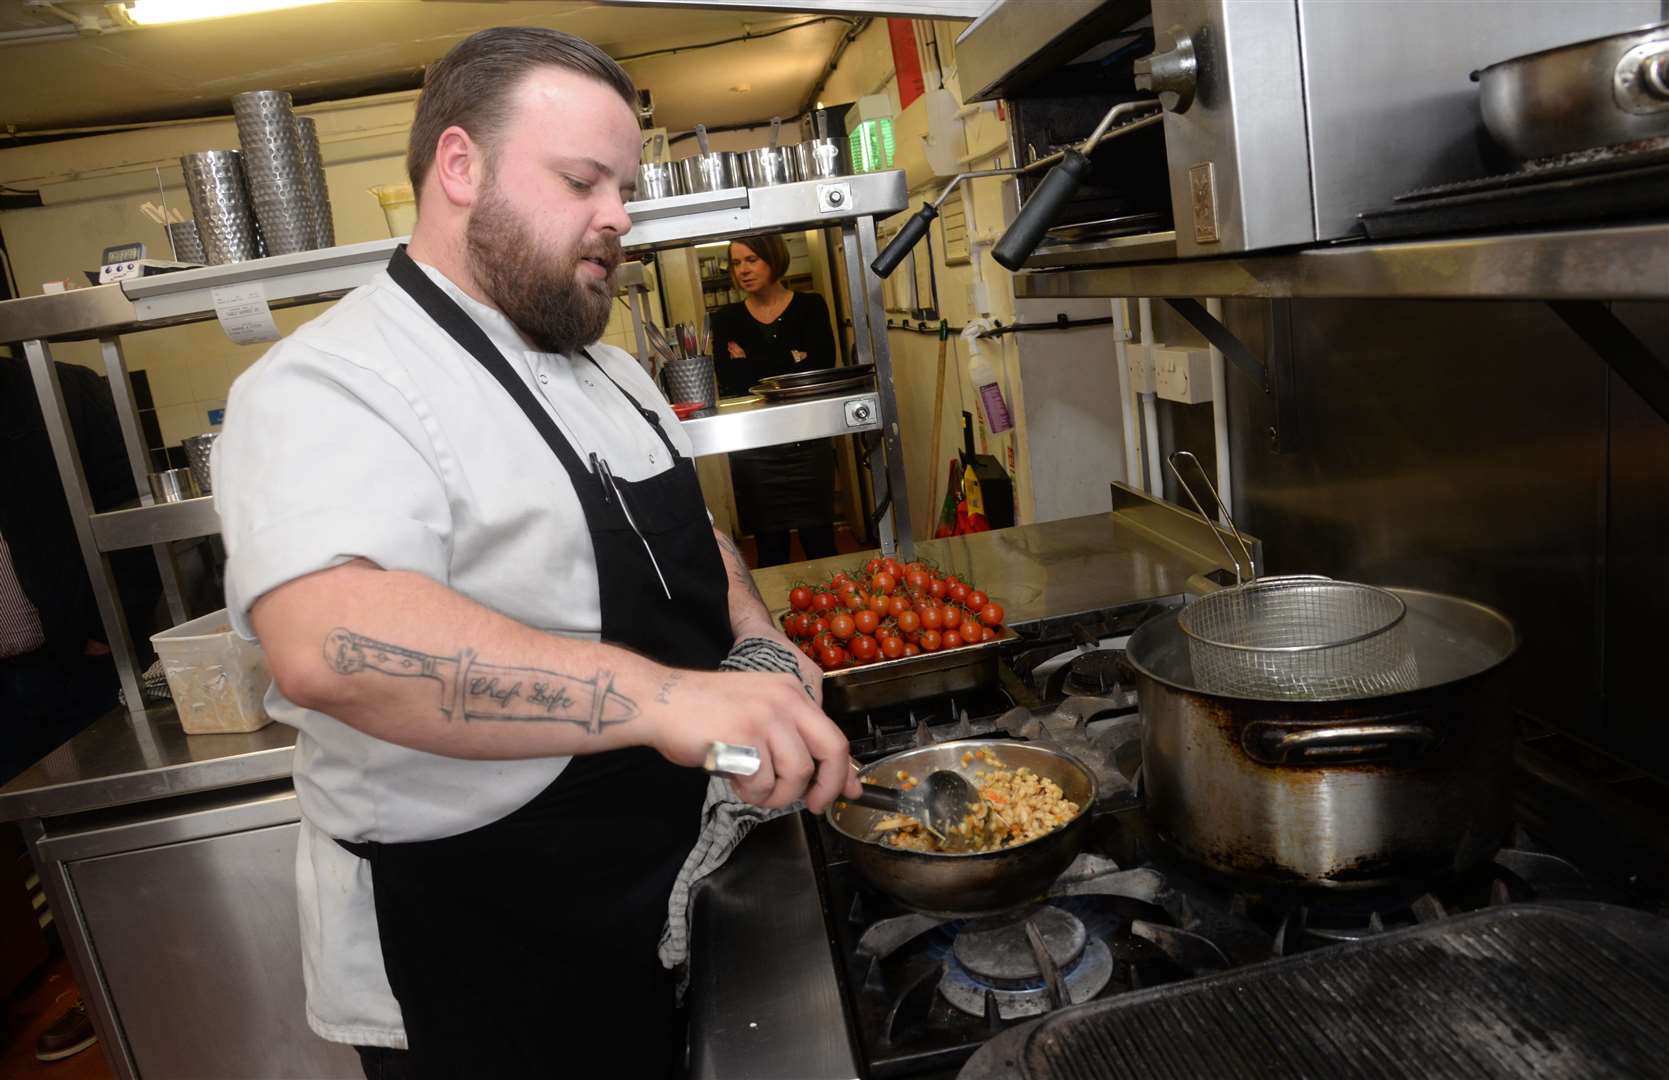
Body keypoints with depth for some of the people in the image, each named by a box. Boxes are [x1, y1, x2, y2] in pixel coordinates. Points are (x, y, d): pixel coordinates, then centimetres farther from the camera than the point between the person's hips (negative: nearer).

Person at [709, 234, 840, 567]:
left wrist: (750, 364, -7)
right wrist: (789, 360, -11)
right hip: (752, 449, 1)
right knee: (770, 550, 6)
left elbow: (820, 365, -12)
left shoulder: (810, 306, 3)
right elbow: (729, 380, -9)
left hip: (808, 442, -1)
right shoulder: (726, 319, 6)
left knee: (820, 544, 4)